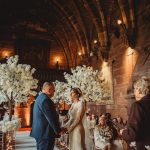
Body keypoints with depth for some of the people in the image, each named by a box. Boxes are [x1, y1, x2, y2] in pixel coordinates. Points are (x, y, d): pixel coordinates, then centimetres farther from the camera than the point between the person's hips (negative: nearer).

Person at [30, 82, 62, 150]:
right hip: (46, 132, -10)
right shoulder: (45, 99, -19)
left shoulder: (40, 98, 13)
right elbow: (51, 118, -21)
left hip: (40, 132, 10)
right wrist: (58, 130, -11)